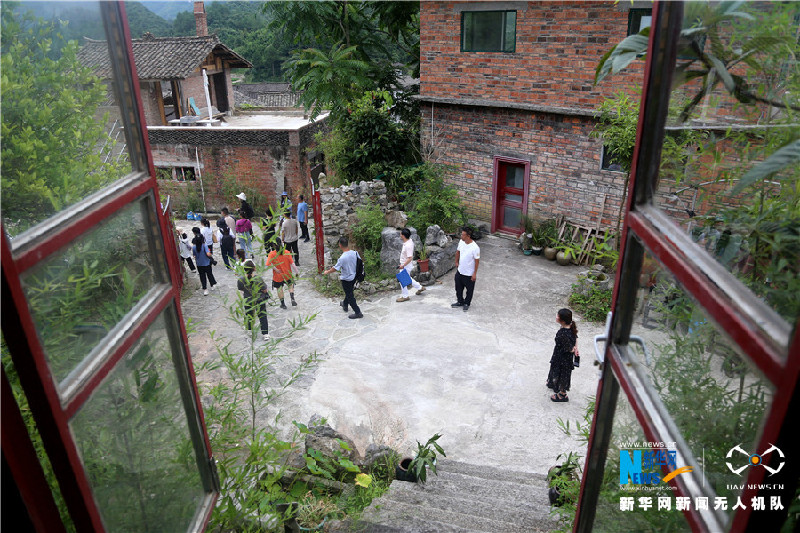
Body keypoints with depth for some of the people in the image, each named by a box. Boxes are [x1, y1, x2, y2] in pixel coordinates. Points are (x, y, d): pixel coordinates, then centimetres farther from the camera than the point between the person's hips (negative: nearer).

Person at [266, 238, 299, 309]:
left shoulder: (272, 254, -15)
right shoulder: (287, 252, -10)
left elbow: (268, 264, -27)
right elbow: (292, 263, -11)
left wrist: (276, 269, -17)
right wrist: (296, 271, -4)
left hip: (278, 276, -1)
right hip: (288, 274, 2)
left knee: (279, 289, 16)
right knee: (290, 285, 22)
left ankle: (283, 304, 24)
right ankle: (292, 299, 1)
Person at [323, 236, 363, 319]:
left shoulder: (342, 258, -30)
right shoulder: (355, 253, -12)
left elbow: (335, 268, -18)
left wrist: (327, 272, 1)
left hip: (346, 279, -7)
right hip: (354, 277, 7)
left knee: (350, 296, 8)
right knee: (349, 292, 28)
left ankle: (358, 313, 13)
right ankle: (345, 305, 51)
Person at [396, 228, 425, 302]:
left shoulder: (408, 245, -30)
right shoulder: (410, 241, 0)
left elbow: (410, 258, -32)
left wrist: (403, 266, -28)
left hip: (406, 266, -10)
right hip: (404, 264, 10)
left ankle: (405, 296, 16)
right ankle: (420, 287, 38)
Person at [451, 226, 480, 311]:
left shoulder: (475, 247, -28)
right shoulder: (461, 242, -9)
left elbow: (477, 261, -19)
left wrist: (475, 273, -15)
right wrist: (456, 262, 18)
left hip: (469, 274, -6)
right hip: (460, 271, 6)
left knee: (469, 290, 16)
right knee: (458, 288, 21)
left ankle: (467, 303, 38)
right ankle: (460, 302, 43)